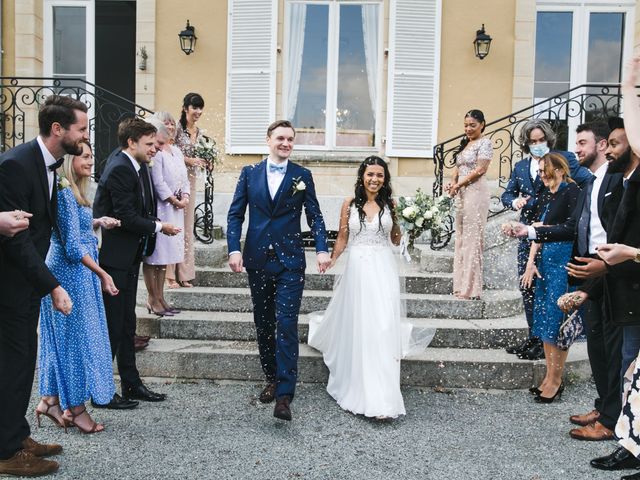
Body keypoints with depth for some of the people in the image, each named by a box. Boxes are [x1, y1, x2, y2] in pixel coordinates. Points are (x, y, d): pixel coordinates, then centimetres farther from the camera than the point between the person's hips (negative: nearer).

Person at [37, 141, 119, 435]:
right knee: (77, 335, 1)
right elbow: (73, 247, -21)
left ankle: (50, 399, 23)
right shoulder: (65, 193, -18)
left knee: (61, 336, 14)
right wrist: (102, 274, -19)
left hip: (74, 270, 9)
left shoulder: (73, 191, 11)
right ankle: (75, 408, 13)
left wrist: (98, 222, 4)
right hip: (72, 271, -9)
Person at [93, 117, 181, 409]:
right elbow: (126, 217, -22)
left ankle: (131, 385, 26)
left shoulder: (137, 166, 11)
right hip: (114, 258, -9)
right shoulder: (119, 169, -18)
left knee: (126, 324, 15)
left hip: (129, 257, 10)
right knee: (111, 325, -1)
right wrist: (159, 227, -10)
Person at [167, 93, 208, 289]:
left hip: (190, 181, 7)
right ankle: (171, 275, -1)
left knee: (187, 226, 8)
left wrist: (205, 165, 1)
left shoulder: (200, 133, 14)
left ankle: (184, 274, 15)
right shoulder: (177, 128, -7)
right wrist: (189, 160, -19)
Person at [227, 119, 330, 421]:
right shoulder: (249, 173, 7)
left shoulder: (302, 176, 4)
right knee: (263, 324, 12)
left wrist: (322, 249, -12)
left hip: (290, 262, -2)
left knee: (286, 326, -8)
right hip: (258, 260, 3)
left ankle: (284, 395, -6)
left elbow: (314, 215, 2)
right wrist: (234, 250, -7)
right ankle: (271, 379, 29)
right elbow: (235, 214, 5)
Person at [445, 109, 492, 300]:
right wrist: (452, 182, 0)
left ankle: (471, 289, -2)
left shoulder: (484, 143, -5)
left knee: (472, 238, -7)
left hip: (475, 192, -8)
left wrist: (458, 184, -11)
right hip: (462, 193, 8)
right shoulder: (465, 143, 20)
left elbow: (480, 169, -12)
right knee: (460, 237, 8)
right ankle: (461, 285, 15)